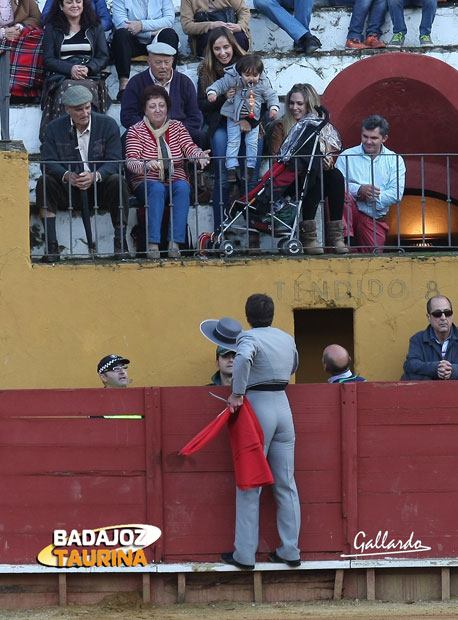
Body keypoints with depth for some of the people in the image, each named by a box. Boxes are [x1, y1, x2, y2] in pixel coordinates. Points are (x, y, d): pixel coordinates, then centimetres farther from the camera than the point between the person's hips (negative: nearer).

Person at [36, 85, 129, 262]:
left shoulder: (108, 125, -2)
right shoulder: (54, 128, 1)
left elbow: (114, 161, -11)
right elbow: (49, 163, -8)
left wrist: (95, 176, -32)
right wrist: (67, 176, -31)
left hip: (100, 187, -1)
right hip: (68, 191, 1)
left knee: (118, 181, -31)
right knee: (44, 183, -26)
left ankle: (121, 243, -25)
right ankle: (52, 246, -28)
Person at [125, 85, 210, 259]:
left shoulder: (177, 127, 12)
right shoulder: (136, 131, 3)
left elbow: (190, 148, -5)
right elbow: (131, 161, -13)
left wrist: (200, 155, -30)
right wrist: (147, 165, -36)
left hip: (176, 181, 2)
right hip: (147, 184, -2)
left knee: (182, 187, -32)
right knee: (157, 188, -35)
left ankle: (175, 243, -37)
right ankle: (153, 244, -41)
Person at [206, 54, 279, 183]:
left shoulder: (263, 83, -11)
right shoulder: (232, 79, -18)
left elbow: (271, 96, -2)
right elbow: (220, 85, -13)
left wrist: (274, 108, -17)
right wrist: (212, 92, -32)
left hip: (253, 118, 1)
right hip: (234, 117, -1)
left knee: (252, 142, 2)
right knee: (233, 142, -1)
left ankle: (250, 167, 14)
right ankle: (231, 168, 3)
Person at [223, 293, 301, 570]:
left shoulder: (249, 337, -9)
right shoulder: (287, 339, 10)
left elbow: (243, 358, -31)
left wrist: (237, 394, -23)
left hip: (257, 407, -5)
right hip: (283, 406, 5)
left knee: (250, 485, 1)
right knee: (286, 484, 9)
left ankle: (245, 554, 2)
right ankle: (290, 551, 10)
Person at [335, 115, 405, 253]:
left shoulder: (395, 160, 7)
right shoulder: (346, 156, 4)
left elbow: (396, 194, -5)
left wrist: (370, 198, -16)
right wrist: (358, 190, -26)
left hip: (375, 219, 2)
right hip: (351, 211, -2)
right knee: (343, 195, -33)